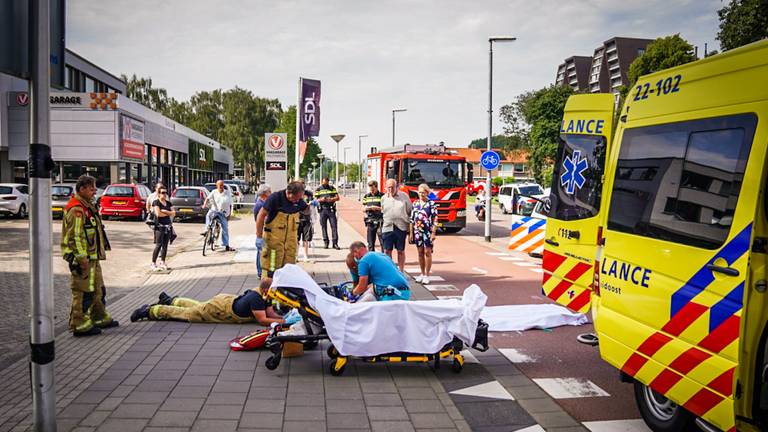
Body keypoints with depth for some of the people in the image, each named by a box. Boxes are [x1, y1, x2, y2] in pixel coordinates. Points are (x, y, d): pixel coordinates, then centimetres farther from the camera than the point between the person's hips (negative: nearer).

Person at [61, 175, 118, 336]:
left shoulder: (86, 207, 16)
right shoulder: (76, 209, -17)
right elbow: (75, 237, -22)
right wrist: (82, 259, -23)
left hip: (92, 258, 11)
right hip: (83, 258, -11)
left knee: (97, 290, 19)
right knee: (83, 293, -5)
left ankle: (100, 318, 31)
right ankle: (80, 326, 2)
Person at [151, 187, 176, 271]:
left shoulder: (168, 203, 15)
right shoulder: (156, 202, -3)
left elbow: (174, 213, 6)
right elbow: (158, 214, -16)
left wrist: (164, 211, -9)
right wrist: (168, 213, -2)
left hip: (168, 226, 6)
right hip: (159, 226, -6)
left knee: (165, 245, 6)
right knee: (158, 245, -9)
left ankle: (162, 262, 15)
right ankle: (153, 263, -5)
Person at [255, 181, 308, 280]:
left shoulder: (298, 201, 0)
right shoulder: (275, 198, -16)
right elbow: (261, 215, -12)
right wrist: (259, 237, -13)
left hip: (291, 240, 5)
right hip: (274, 239, -5)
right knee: (271, 268, -4)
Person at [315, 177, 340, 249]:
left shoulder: (332, 188, 10)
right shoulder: (318, 189, 9)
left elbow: (337, 197, 6)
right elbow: (315, 200, 7)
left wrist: (331, 199, -13)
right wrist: (321, 200, -14)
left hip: (331, 209, 0)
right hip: (323, 210, 0)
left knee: (334, 226, -6)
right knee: (324, 226, 3)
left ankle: (335, 243, -5)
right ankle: (326, 242, 11)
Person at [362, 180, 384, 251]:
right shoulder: (366, 196, 13)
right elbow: (363, 209, 16)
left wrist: (378, 208, -15)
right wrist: (366, 208, -5)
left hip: (380, 222, -4)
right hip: (370, 222, 4)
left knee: (383, 242, -7)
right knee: (370, 244, 10)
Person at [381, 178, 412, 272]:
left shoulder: (404, 196, 0)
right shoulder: (384, 198, 7)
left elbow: (410, 211, 5)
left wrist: (410, 225, 2)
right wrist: (381, 226, 10)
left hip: (401, 228, -2)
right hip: (387, 228, 2)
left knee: (401, 251, 7)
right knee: (387, 251, 3)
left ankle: (400, 272, 17)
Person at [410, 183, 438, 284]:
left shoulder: (431, 204, -4)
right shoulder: (415, 203, 9)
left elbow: (435, 219, -7)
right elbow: (411, 219, 11)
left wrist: (433, 233, -13)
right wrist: (411, 232, 8)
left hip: (428, 231, -4)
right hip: (417, 231, 4)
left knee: (427, 252, -2)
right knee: (420, 253, 10)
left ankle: (427, 275, 5)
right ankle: (422, 273, 21)